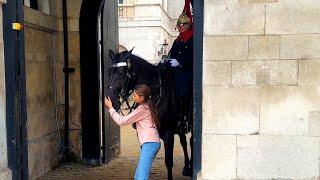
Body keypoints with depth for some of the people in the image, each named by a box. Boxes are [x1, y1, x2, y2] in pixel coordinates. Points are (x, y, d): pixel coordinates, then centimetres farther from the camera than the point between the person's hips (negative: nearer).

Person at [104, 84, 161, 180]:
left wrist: (110, 107, -1)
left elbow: (122, 121, -8)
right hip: (150, 143, 10)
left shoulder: (142, 108, -10)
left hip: (149, 144, -10)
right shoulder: (147, 107, 19)